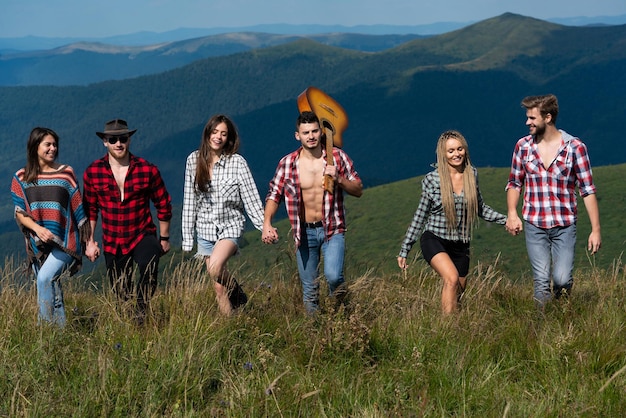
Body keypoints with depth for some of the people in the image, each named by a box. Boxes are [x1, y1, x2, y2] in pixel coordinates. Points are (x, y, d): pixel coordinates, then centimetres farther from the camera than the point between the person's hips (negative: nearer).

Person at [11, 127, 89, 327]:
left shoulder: (65, 173, 1)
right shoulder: (21, 178, 4)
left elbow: (78, 209, 4)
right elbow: (20, 213, 2)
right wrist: (38, 229, -17)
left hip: (64, 242, -3)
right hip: (38, 243, 3)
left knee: (45, 277, -24)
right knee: (53, 292, 6)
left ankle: (45, 325, -18)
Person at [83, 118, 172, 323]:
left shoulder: (148, 170, -7)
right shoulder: (92, 173, -2)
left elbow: (163, 205, 4)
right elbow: (90, 209, 9)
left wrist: (164, 238, 7)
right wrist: (90, 242, 8)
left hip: (143, 236, -2)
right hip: (112, 243, 2)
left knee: (148, 266, -32)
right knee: (120, 295, 8)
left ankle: (142, 312, -15)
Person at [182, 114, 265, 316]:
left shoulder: (237, 162, -7)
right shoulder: (194, 160, 1)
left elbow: (251, 199, -6)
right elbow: (189, 201, 5)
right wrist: (187, 238, 5)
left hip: (230, 226, -3)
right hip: (205, 229, 3)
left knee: (215, 269, -28)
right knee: (219, 287, 3)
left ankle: (237, 293, 0)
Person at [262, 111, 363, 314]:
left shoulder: (337, 156, -4)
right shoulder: (287, 163, -3)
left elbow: (358, 190, 2)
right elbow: (274, 195, 3)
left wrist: (338, 179, -18)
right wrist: (267, 223, -14)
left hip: (332, 229, -2)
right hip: (305, 232, 2)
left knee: (332, 275, -23)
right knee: (309, 289, 7)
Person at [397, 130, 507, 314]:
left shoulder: (472, 174, 4)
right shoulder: (432, 179, -6)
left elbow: (479, 208, 19)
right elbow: (420, 216, 2)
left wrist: (505, 220, 8)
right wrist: (404, 250, 3)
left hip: (460, 244, 4)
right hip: (434, 240, -4)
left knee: (458, 293, 8)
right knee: (452, 278, -29)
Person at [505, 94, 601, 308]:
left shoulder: (575, 147, -5)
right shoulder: (523, 146, 3)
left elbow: (588, 190, -4)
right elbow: (514, 183, 12)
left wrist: (596, 229, -6)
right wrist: (512, 214, -4)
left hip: (564, 226, -2)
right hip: (534, 225, 2)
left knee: (562, 280, -9)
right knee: (541, 281, -3)